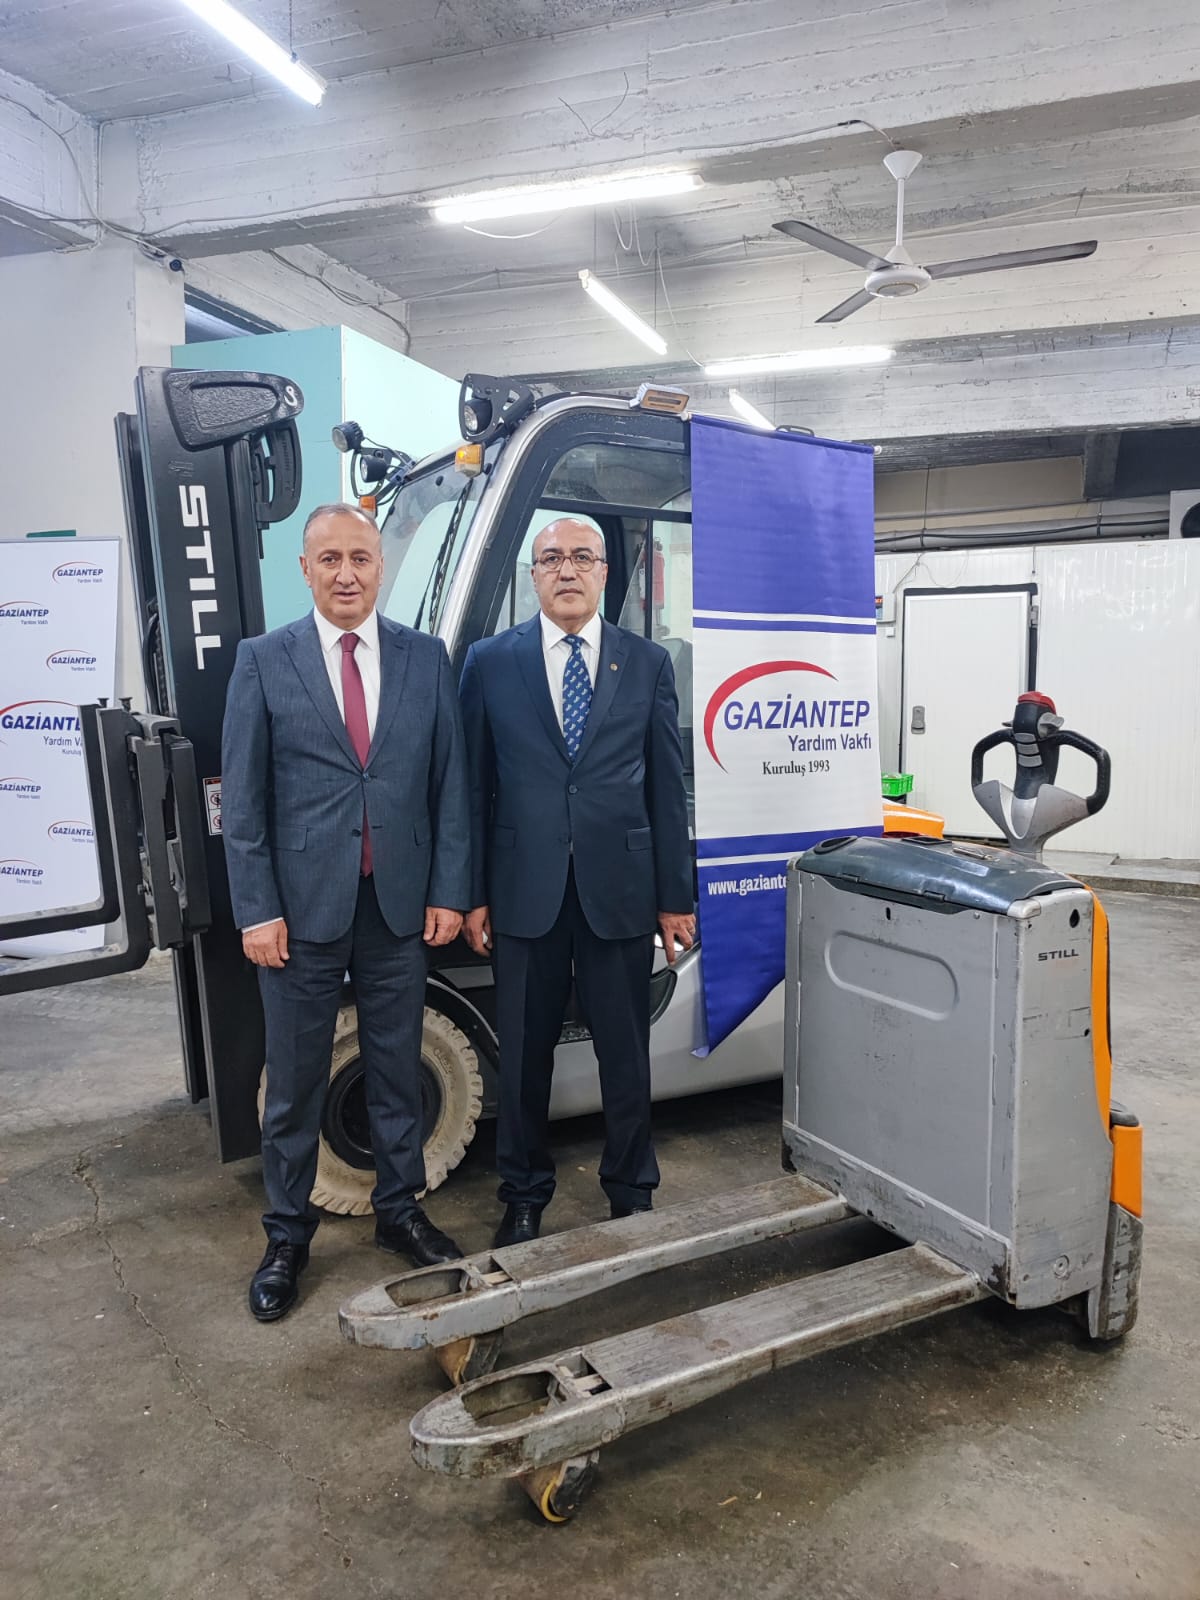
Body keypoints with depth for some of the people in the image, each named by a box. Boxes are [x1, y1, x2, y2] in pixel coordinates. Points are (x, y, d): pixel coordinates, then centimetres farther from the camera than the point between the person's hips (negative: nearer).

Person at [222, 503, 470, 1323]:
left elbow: (450, 783, 3)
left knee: (398, 1068, 15)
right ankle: (288, 1236, 29)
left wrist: (449, 891, -2)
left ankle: (400, 1209, 35)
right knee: (296, 1081, 10)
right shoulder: (264, 661, -1)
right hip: (302, 907, -1)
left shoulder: (427, 658, 4)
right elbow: (243, 798, -3)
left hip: (401, 905, 2)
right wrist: (257, 909, -8)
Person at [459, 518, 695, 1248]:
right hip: (525, 891, 0)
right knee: (525, 1053, 12)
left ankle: (633, 1190, 32)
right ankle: (525, 1196, 32)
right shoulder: (490, 662, 3)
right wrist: (472, 894, -1)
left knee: (625, 1050, 11)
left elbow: (668, 787, 4)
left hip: (619, 889, 0)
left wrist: (676, 898, 2)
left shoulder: (649, 662, 4)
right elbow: (474, 786, 2)